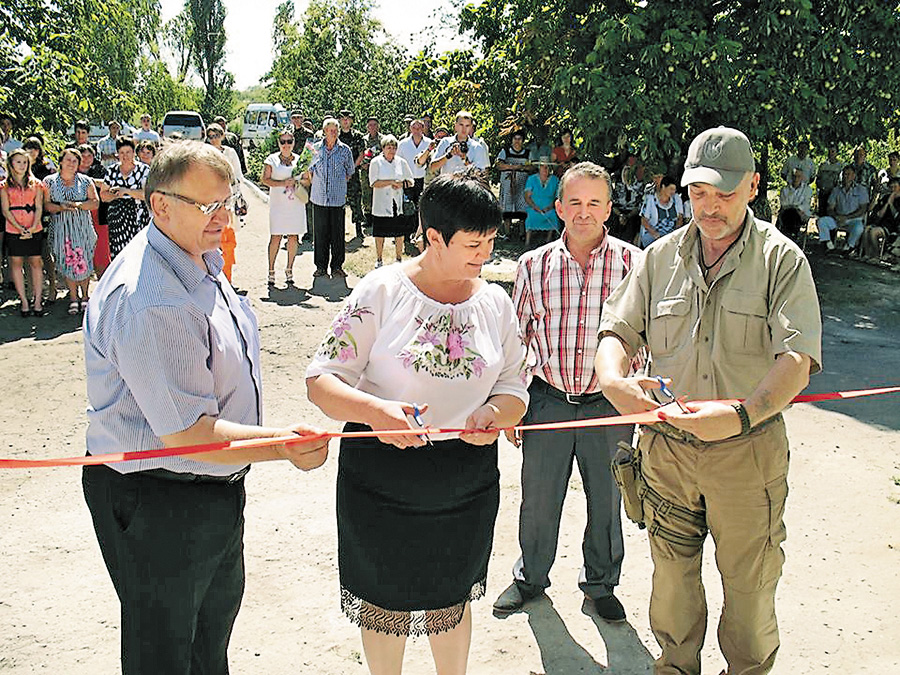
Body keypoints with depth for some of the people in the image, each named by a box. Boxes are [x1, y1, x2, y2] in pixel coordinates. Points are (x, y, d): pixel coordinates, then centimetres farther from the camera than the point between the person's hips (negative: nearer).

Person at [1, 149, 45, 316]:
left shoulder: (36, 184, 8)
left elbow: (39, 208, 2)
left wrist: (32, 228, -12)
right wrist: (20, 228, -13)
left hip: (34, 230, 0)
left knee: (36, 263, 0)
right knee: (16, 263, 1)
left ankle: (37, 301, 3)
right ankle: (24, 301, 6)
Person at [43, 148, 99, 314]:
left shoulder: (85, 181, 5)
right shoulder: (49, 181, 5)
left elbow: (95, 203, 0)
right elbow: (46, 204, 0)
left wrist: (77, 204, -15)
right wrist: (61, 207, -18)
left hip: (82, 226, 0)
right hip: (60, 227, 0)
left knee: (84, 262, 0)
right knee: (67, 262, 1)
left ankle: (84, 296, 14)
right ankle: (73, 298, 11)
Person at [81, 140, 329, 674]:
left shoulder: (204, 260, 3)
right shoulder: (150, 302, -31)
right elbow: (186, 432, -31)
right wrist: (281, 444, -36)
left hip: (215, 490, 10)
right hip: (158, 504, -10)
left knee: (216, 615, 29)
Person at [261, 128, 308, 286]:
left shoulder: (299, 159, 12)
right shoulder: (272, 159, 5)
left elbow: (307, 181, 14)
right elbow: (265, 179, -1)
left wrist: (297, 181, -7)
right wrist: (282, 183, -13)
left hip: (296, 204, 3)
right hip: (278, 204, -2)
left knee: (293, 237, 3)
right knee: (275, 237, -6)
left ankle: (289, 269, 15)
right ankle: (271, 271, 1)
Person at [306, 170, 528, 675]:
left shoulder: (496, 302, 1)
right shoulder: (383, 290, -11)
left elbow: (515, 389, 5)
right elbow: (322, 380, -13)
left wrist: (495, 413, -19)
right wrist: (375, 411, -33)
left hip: (468, 480, 3)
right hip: (382, 476, -3)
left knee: (453, 594, 22)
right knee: (386, 598, 15)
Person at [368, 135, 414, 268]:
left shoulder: (401, 162, 8)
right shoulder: (376, 162, -2)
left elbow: (410, 181, 11)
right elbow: (374, 183, -11)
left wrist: (401, 184, -10)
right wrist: (392, 182, -17)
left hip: (398, 204, 3)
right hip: (381, 205, -3)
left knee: (400, 233, 6)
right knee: (380, 234, 5)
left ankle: (399, 259, 21)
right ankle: (379, 260, 19)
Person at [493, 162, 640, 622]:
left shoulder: (632, 263, -5)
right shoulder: (533, 266, 0)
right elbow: (516, 337, 8)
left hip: (609, 405, -1)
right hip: (548, 400, 1)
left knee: (606, 502, 15)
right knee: (538, 499, 14)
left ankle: (600, 583, 39)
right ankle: (530, 577, 39)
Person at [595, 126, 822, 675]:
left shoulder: (782, 259, -6)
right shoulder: (660, 257, 4)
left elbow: (796, 359, -18)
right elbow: (618, 329, 3)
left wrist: (742, 414, -36)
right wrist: (614, 380, -21)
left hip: (748, 450, -3)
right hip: (666, 445, 3)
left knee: (749, 581, 10)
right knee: (672, 571, 17)